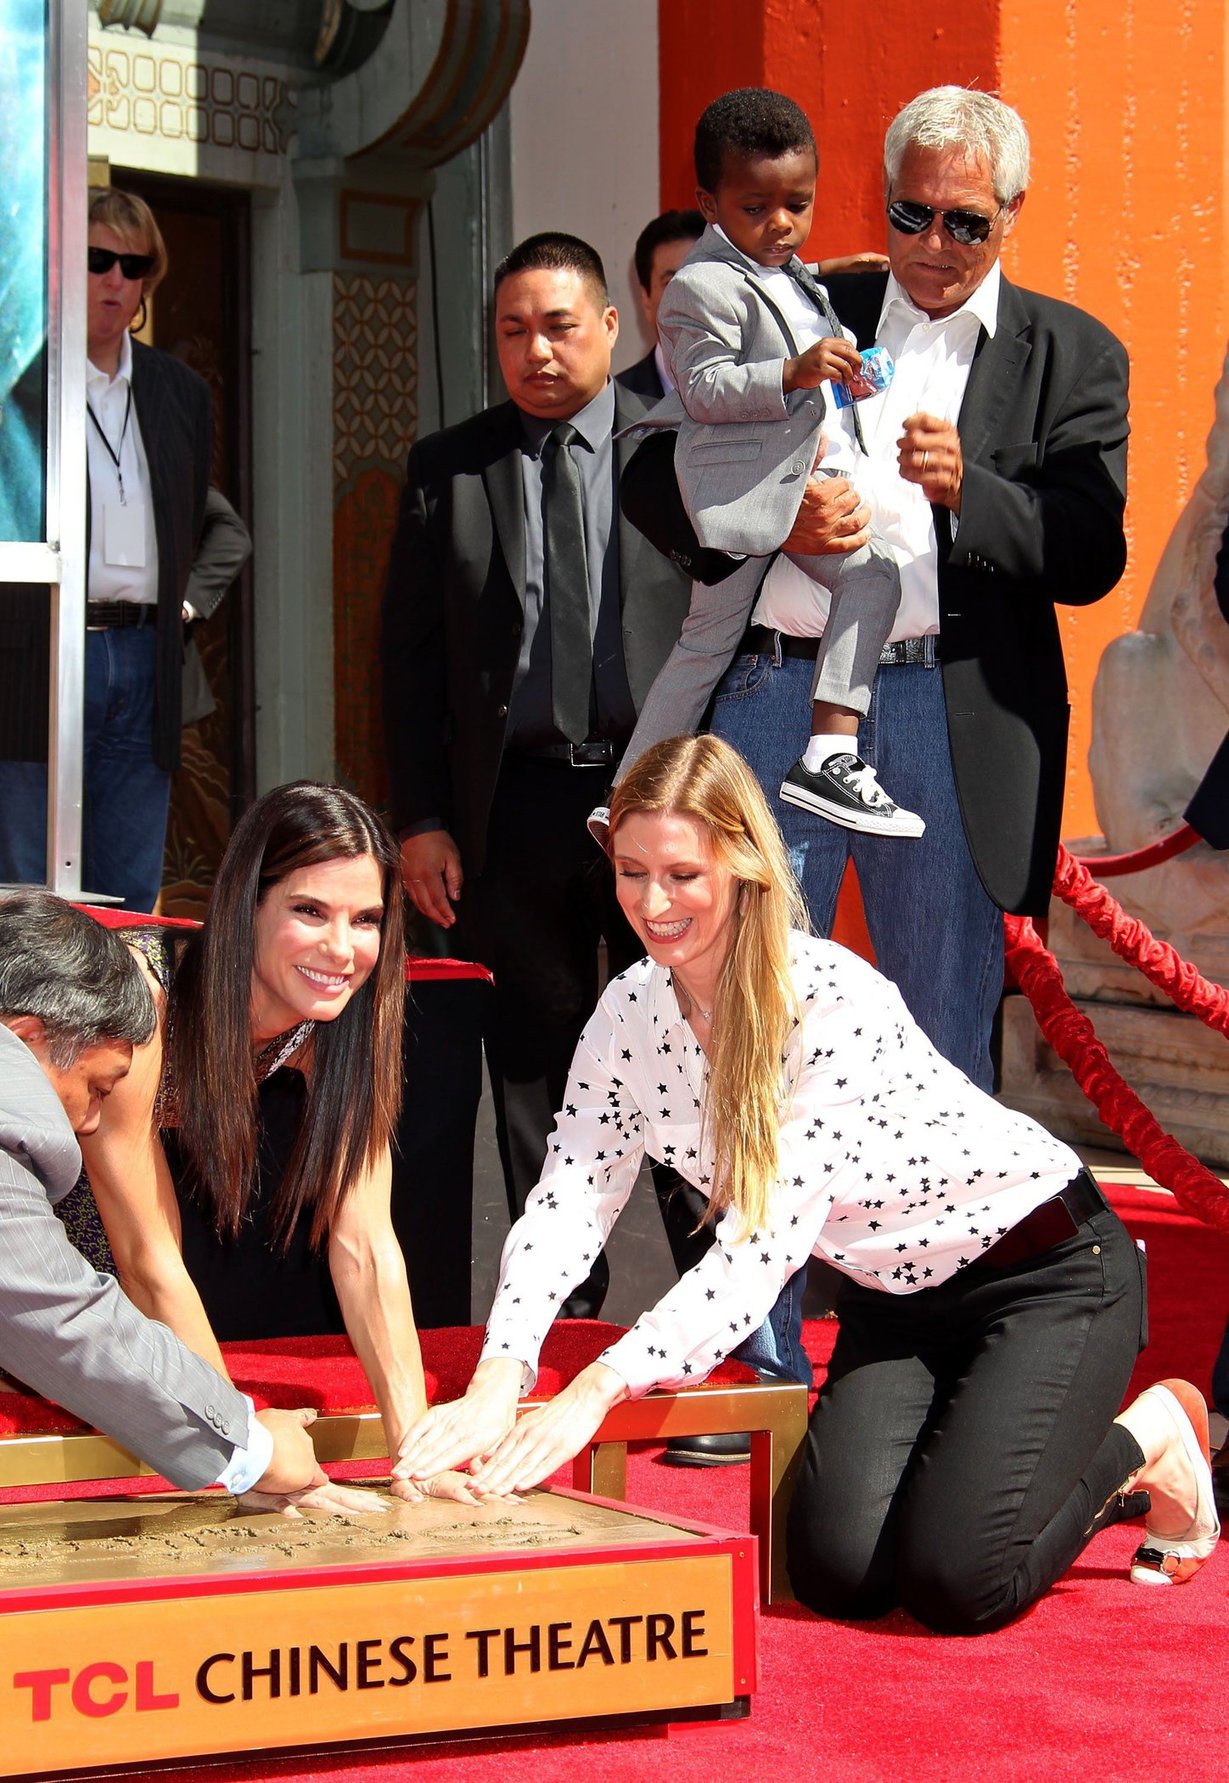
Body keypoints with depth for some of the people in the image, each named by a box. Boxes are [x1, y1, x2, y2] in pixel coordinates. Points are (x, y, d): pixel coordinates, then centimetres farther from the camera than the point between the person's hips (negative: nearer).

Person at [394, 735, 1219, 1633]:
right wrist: (497, 1384, -29)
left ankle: (1150, 1440, 9)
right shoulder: (632, 1012, -7)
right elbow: (567, 1201, -12)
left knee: (956, 1582, -18)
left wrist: (598, 1389, -40)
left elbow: (769, 1241, -33)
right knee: (839, 1576, -12)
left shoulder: (833, 998, -28)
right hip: (892, 1296, 6)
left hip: (1047, 1270, -6)